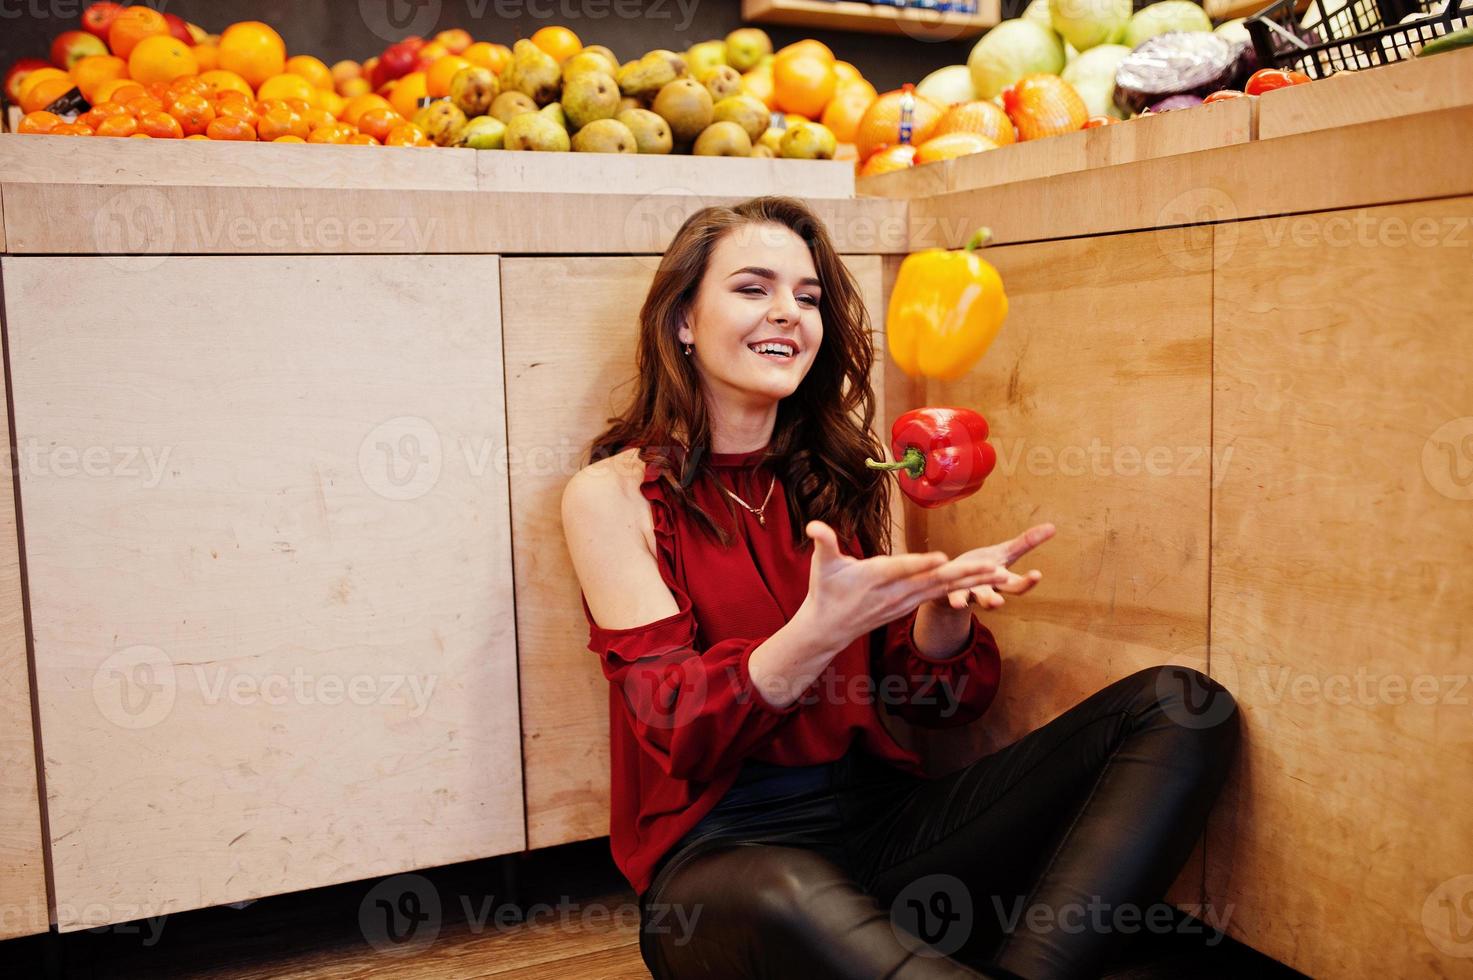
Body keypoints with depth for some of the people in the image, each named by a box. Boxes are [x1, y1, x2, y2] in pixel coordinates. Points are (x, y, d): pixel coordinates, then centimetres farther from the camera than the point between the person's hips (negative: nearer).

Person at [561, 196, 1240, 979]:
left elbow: (927, 695, 11)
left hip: (884, 819, 6)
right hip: (719, 849, -5)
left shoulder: (837, 475, 13)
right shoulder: (613, 494, 0)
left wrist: (946, 607, -12)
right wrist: (818, 632, -27)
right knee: (793, 902, -43)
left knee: (1182, 707, -12)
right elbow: (671, 724, -10)